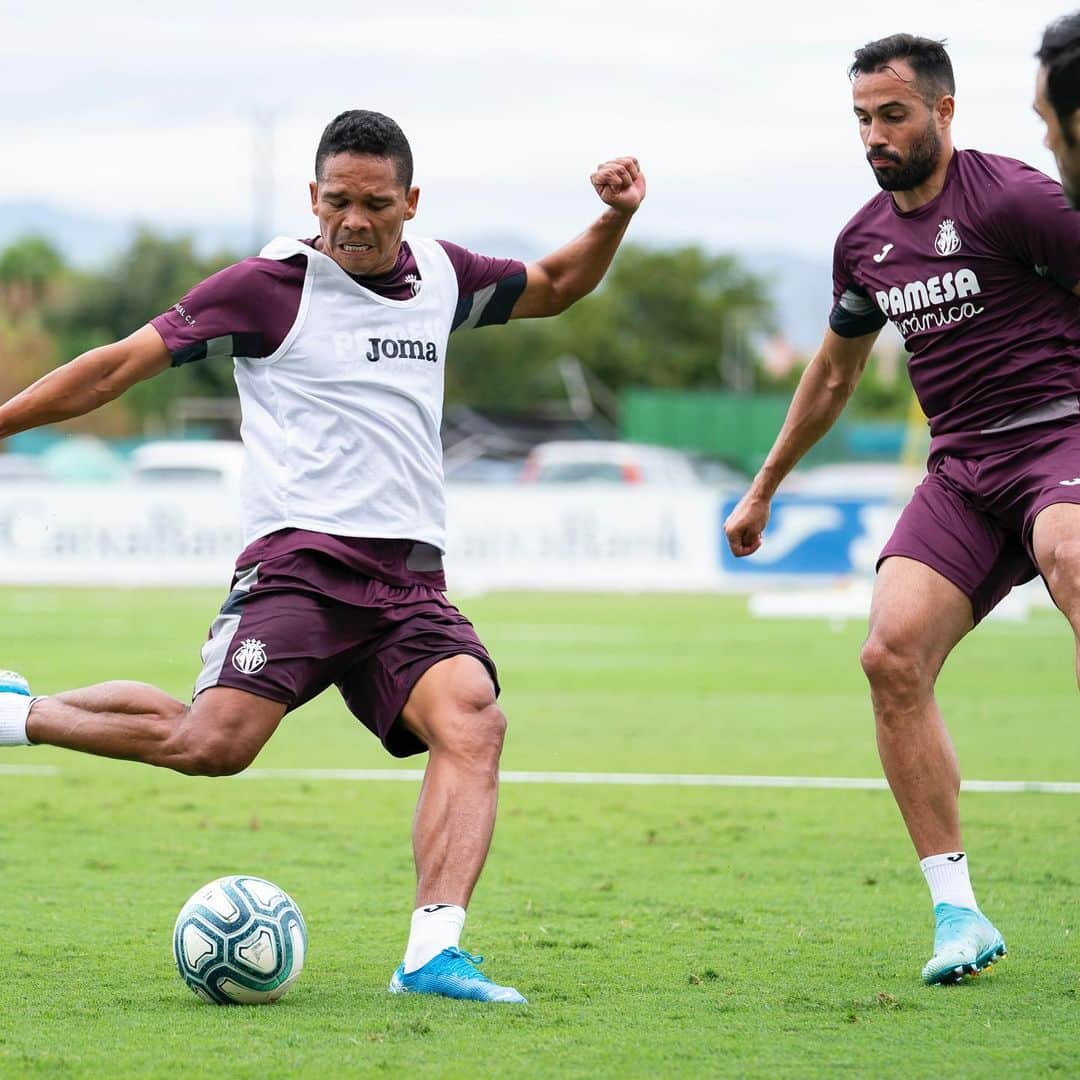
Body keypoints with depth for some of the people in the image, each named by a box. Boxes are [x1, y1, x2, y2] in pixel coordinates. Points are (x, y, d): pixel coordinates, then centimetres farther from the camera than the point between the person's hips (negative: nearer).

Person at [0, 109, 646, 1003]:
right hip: (302, 559, -5)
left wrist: (613, 221, 18)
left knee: (472, 722, -24)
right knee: (212, 742, -24)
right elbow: (120, 366, 2)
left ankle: (432, 953, -32)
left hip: (411, 578, 5)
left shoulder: (441, 275, 16)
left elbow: (552, 287, 36)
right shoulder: (270, 286, 0)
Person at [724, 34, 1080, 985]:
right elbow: (835, 372, 30)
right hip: (963, 469, 6)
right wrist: (764, 489, 37)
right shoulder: (865, 242, 14)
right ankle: (958, 914, -7)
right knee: (892, 655, -14)